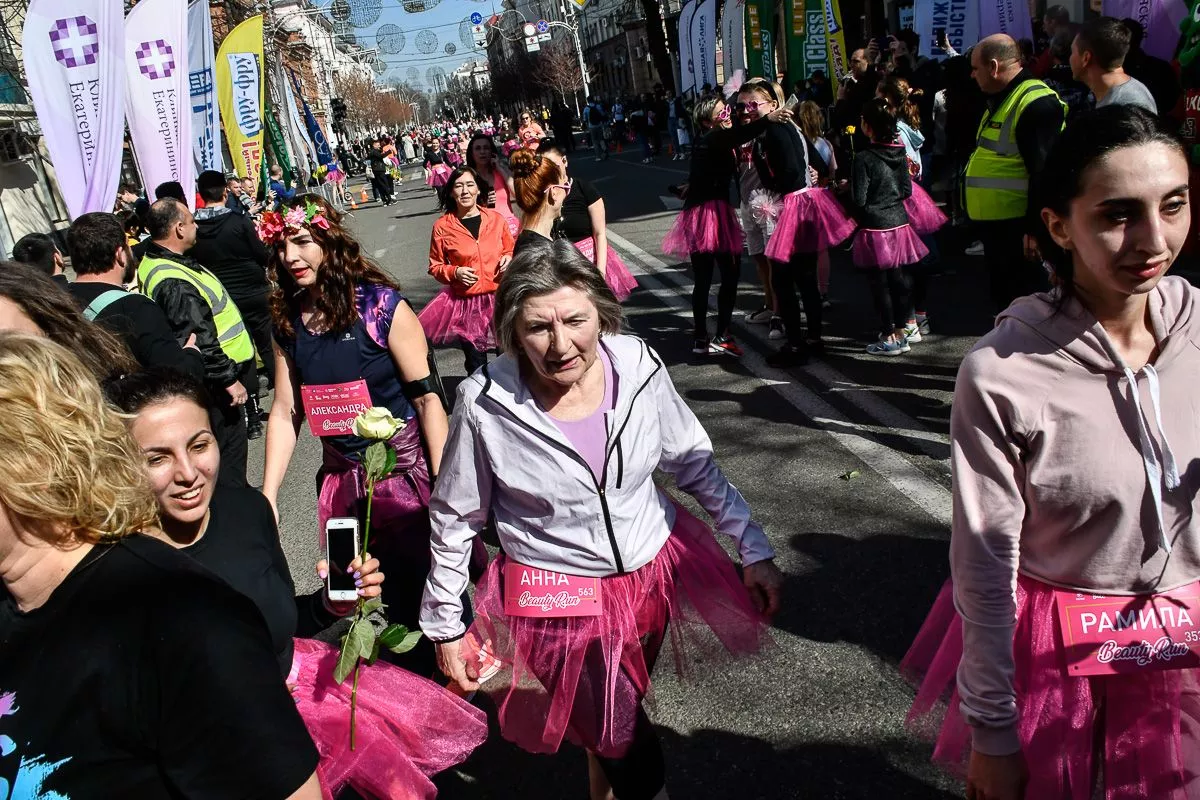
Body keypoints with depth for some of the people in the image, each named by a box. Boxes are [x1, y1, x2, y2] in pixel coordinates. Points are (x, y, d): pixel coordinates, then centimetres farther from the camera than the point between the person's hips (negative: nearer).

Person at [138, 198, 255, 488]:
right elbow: (198, 341, -29)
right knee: (228, 453, 1)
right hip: (216, 384, -11)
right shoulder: (174, 283, -27)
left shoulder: (154, 262, 7)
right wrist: (228, 379, -21)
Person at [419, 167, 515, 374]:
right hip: (466, 303, -1)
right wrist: (455, 272, -13)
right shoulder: (442, 227, -5)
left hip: (500, 297, 2)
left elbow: (511, 251, 16)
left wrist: (509, 260, -6)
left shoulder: (496, 219, 1)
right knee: (476, 367, 8)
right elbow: (435, 266, 5)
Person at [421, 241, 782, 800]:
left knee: (615, 717, 24)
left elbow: (696, 465, 0)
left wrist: (754, 550, 2)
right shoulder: (485, 402, -20)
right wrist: (445, 626, 0)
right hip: (558, 598, -3)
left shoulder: (639, 366, -15)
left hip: (652, 573, 3)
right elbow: (455, 519, -6)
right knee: (626, 743, 3)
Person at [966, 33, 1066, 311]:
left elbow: (1046, 173, -24)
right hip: (996, 227, 10)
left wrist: (1036, 229, -25)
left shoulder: (1036, 103, -17)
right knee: (1003, 305, 19)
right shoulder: (1001, 100, 16)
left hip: (1020, 231, -10)